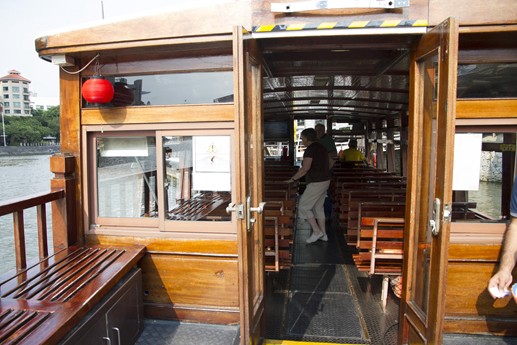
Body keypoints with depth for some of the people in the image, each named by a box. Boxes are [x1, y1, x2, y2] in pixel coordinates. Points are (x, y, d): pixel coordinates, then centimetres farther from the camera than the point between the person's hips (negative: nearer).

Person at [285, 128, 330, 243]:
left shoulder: (310, 150, -16)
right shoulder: (321, 147, 13)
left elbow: (305, 169, -21)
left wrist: (292, 179, -14)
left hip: (316, 183, -10)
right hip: (325, 181, 10)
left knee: (303, 206, 0)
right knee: (318, 207, 16)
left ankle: (316, 231, 2)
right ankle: (323, 234, 20)